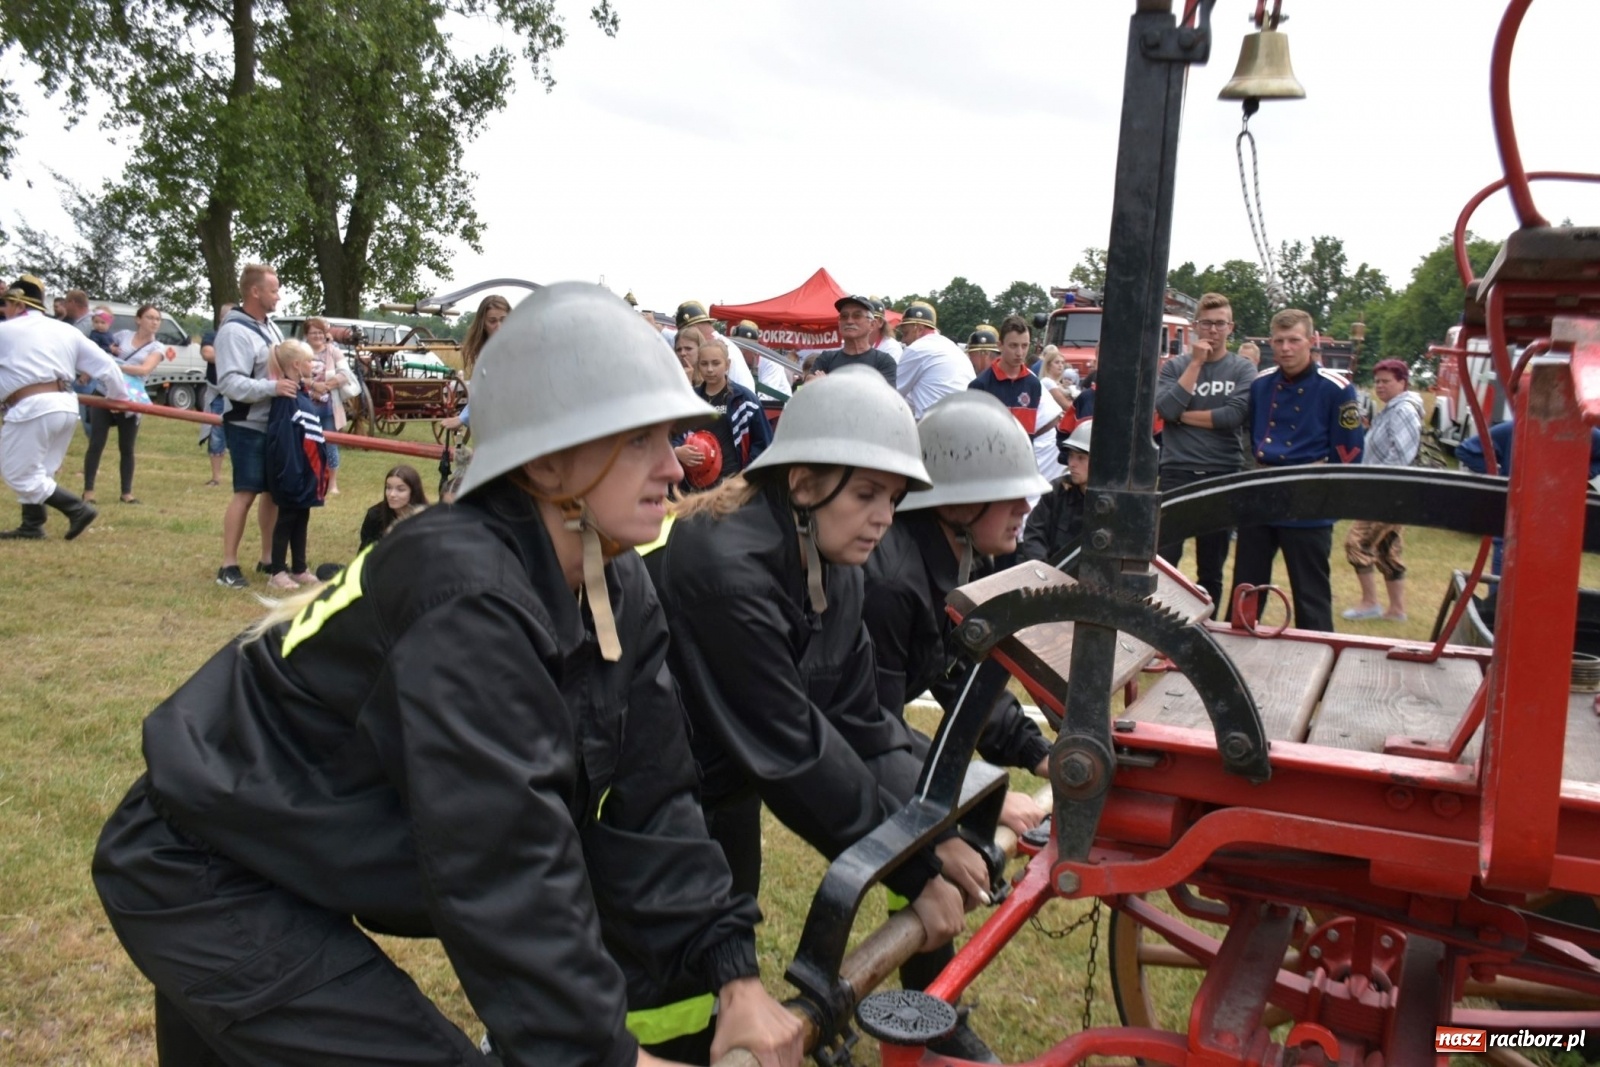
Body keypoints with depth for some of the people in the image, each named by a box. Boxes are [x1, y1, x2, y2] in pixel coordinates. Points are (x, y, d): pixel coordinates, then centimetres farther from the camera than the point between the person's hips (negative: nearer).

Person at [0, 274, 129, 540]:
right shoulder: (66, 330, 14)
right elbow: (104, 363, 15)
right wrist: (118, 396, 27)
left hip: (32, 409, -8)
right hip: (66, 407, 8)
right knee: (35, 470, 19)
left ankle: (78, 509, -6)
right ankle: (32, 526, 22)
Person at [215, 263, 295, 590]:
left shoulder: (270, 326, 13)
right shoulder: (234, 331, -15)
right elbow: (229, 383, -24)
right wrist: (271, 387, -32)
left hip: (274, 422, 8)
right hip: (247, 426, -8)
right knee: (246, 492, -7)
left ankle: (268, 559, 21)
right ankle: (228, 565, 0)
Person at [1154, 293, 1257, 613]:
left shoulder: (1242, 369, 5)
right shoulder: (1174, 366, 7)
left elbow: (1235, 415, -11)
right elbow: (1166, 408, -11)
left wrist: (1185, 416, -7)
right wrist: (1196, 362, -9)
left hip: (1224, 475, 0)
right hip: (1177, 472, 0)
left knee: (1212, 569, 8)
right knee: (1163, 560, -3)